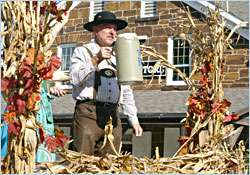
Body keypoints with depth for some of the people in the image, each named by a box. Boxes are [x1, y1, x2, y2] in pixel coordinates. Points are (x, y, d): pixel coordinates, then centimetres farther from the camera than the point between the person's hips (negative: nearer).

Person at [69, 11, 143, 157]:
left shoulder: (117, 57, 23)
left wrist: (134, 121, 19)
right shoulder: (82, 52, 8)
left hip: (113, 116, 5)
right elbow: (75, 78, -10)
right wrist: (96, 59, -17)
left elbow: (126, 92, 24)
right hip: (88, 114, -5)